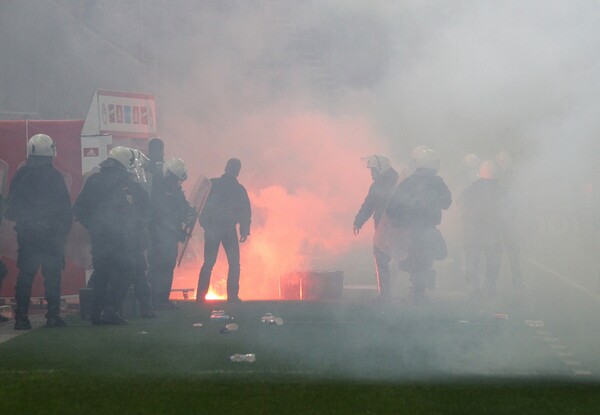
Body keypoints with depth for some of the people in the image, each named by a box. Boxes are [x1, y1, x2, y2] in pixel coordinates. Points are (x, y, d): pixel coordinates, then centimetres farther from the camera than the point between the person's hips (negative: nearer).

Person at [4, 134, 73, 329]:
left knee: (25, 274, 6)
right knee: (52, 275, 2)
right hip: (51, 234, -3)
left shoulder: (20, 175, 3)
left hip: (26, 233, 3)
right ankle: (53, 316, 0)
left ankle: (21, 317, 2)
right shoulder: (54, 176, -9)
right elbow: (65, 209, -6)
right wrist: (63, 231, 4)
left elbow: (10, 209, 11)